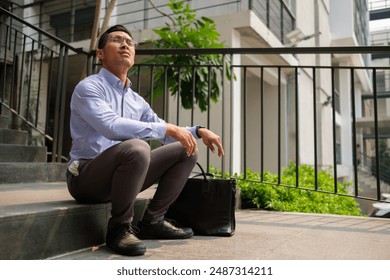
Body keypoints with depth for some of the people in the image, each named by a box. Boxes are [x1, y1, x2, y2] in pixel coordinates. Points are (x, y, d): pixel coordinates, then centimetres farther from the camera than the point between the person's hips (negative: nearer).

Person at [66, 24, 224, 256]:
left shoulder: (137, 100, 12)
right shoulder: (89, 87, -9)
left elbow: (165, 134, 18)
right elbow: (112, 126, -27)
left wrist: (198, 131, 1)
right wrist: (168, 128, -25)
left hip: (119, 174, 7)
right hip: (87, 177, -7)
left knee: (186, 150, 2)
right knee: (137, 147, -37)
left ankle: (152, 220, 2)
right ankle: (119, 227, -15)